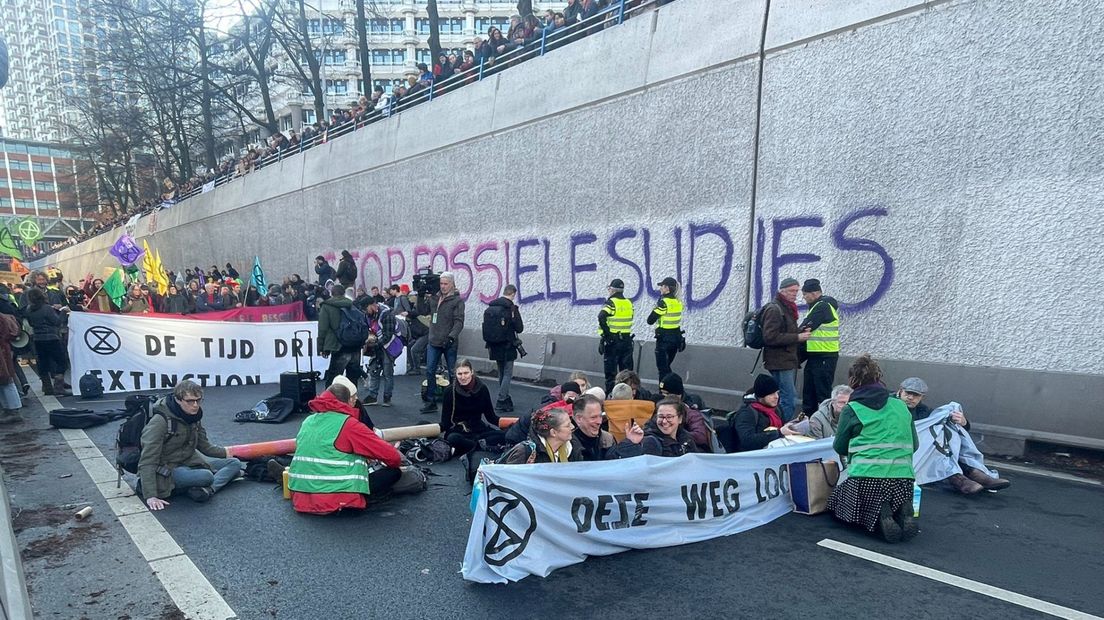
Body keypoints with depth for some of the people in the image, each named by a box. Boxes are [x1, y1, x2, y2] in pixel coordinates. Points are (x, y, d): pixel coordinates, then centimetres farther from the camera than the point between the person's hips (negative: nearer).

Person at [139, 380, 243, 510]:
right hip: (168, 469, -8)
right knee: (206, 476, -37)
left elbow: (204, 445, 18)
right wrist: (150, 496, -29)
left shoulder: (194, 416, 1)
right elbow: (147, 461, -24)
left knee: (235, 463, -6)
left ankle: (207, 489, -24)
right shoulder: (160, 422, -21)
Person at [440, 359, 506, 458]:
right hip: (457, 430, -2)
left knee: (501, 436, -25)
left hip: (478, 428, 2)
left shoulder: (482, 388, -3)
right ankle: (483, 445, -21)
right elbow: (445, 421, -5)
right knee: (452, 439, -37)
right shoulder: (451, 391, -7)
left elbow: (491, 416, 4)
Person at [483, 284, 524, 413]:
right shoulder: (512, 308, -15)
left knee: (501, 373, 17)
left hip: (494, 346, 6)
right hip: (507, 347, -6)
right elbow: (519, 328, -12)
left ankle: (505, 399, 26)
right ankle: (501, 402, -4)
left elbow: (486, 328, 9)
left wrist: (488, 344, 17)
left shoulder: (490, 308, 4)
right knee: (507, 374, 2)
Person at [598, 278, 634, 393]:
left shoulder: (611, 303, -11)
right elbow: (629, 320, 12)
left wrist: (606, 332, -18)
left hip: (612, 340, -5)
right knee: (626, 369, 12)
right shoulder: (629, 303, 8)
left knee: (610, 369, 3)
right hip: (627, 340, 5)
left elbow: (601, 317, -25)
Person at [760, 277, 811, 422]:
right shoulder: (774, 309, -12)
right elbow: (770, 337, -22)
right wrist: (797, 337, -19)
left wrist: (801, 333, 9)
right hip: (780, 362, -10)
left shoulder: (788, 308, 19)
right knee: (789, 399, -11)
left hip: (790, 361, 10)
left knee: (786, 398, 14)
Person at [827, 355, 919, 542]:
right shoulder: (900, 406, 10)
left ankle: (880, 516, -7)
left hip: (866, 480, -4)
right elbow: (914, 445, 17)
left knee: (836, 504, 22)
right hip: (903, 480, 5)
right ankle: (902, 512, 0)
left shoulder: (851, 410, -2)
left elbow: (840, 448, 7)